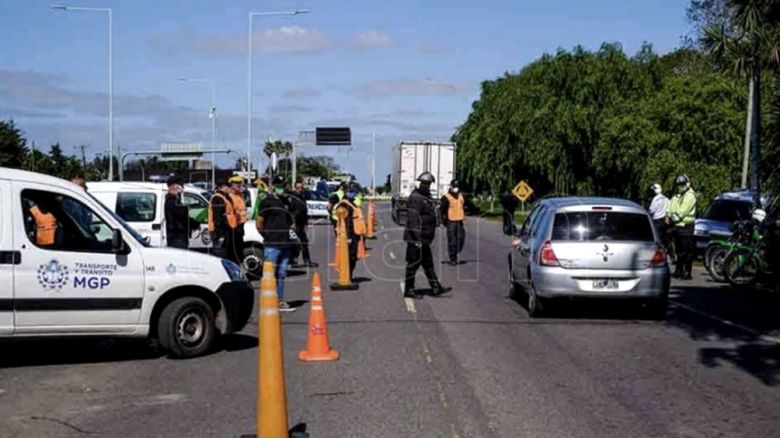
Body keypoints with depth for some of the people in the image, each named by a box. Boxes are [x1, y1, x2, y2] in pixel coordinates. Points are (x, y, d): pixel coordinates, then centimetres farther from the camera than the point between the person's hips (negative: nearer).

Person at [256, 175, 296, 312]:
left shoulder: (286, 201, 15)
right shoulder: (267, 202, -6)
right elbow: (259, 223, -6)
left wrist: (290, 230, 13)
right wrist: (267, 236, -1)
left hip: (285, 244, 7)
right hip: (272, 245, -7)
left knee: (281, 274, 13)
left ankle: (281, 301, 19)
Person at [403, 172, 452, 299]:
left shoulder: (425, 197, 16)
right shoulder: (416, 198, -16)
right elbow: (413, 218, -22)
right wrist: (417, 238, -26)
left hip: (423, 238, 10)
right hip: (416, 237, -10)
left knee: (428, 263, 15)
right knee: (414, 263, -4)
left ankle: (435, 288, 22)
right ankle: (409, 290, 4)